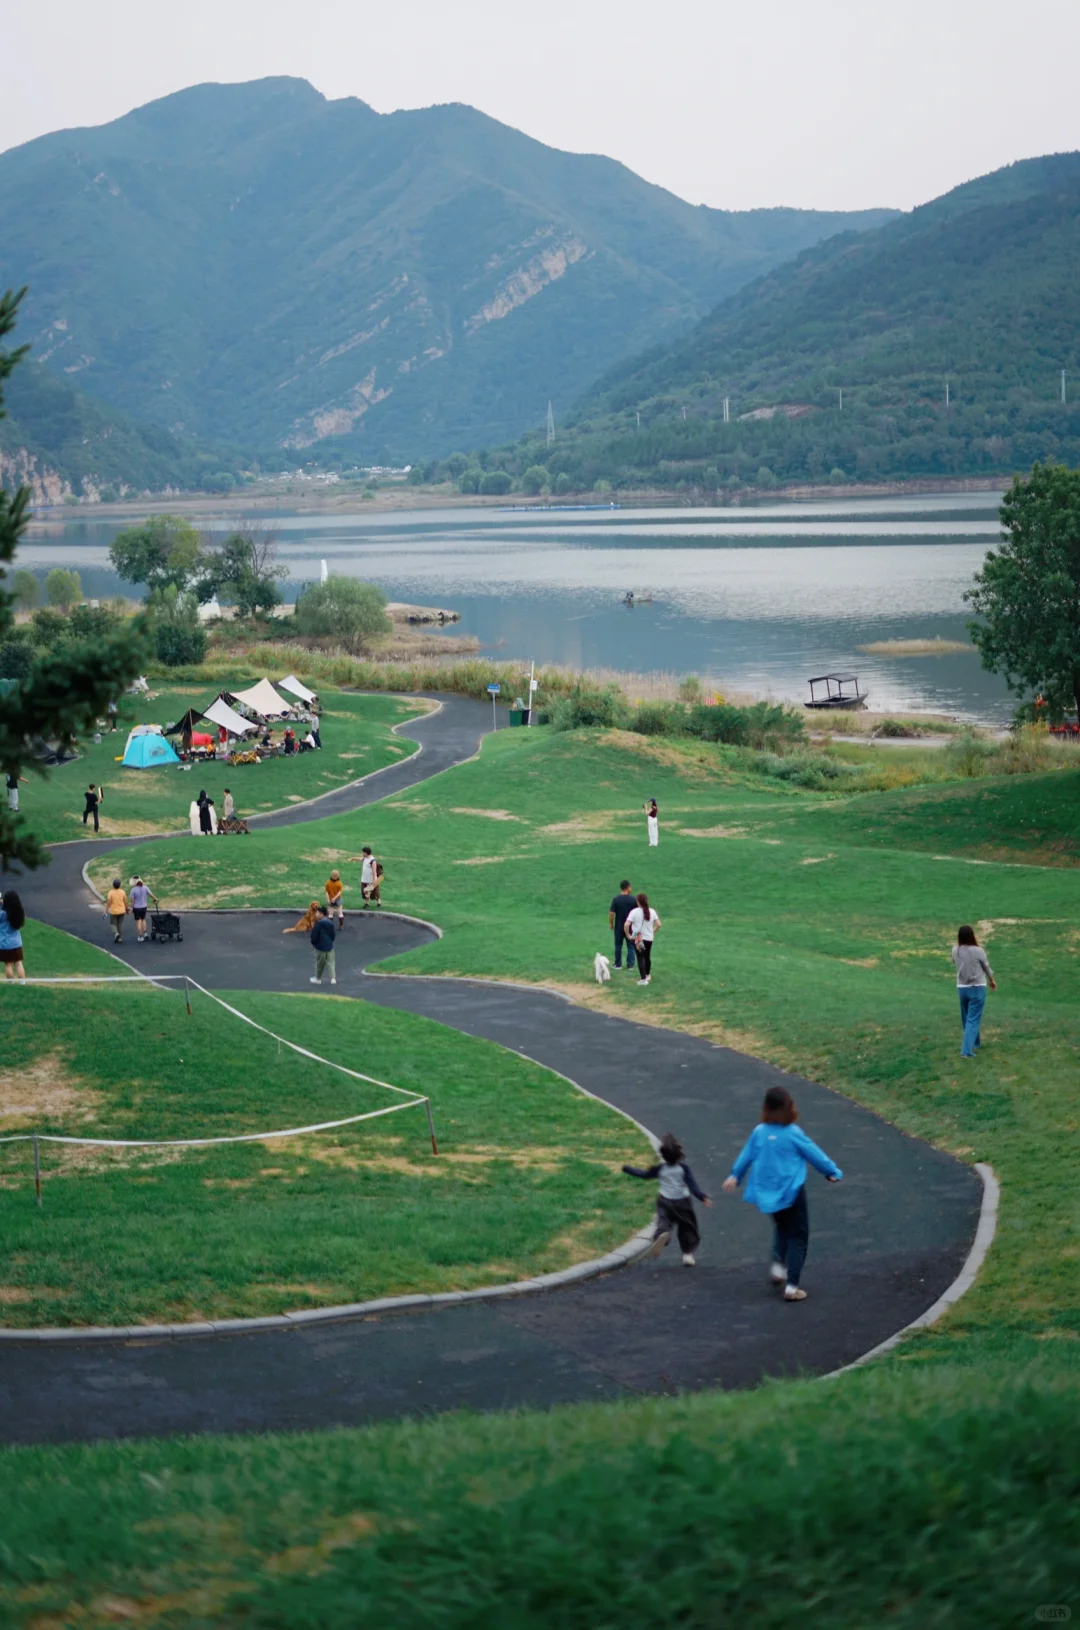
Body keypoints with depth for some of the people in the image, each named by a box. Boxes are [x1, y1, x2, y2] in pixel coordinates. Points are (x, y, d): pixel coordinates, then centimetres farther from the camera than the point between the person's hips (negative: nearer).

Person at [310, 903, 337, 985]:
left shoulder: (318, 924, -19)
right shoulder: (330, 923, 3)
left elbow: (314, 935, -15)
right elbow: (333, 935, 11)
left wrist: (313, 943, 2)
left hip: (320, 947, -5)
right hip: (329, 946, 5)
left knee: (319, 963, 10)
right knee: (331, 962, 7)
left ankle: (318, 978, 23)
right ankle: (333, 978, -1)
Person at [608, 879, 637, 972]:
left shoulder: (616, 899, -11)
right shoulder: (633, 899, -11)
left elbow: (611, 913, -12)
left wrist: (610, 923, 4)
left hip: (619, 927, 0)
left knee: (618, 945, 13)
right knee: (630, 946, 10)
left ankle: (618, 964, 20)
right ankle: (630, 965, 10)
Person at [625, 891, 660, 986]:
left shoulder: (634, 912, -13)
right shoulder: (652, 911, -4)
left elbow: (627, 925, -20)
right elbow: (659, 924, -4)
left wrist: (628, 935, -6)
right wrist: (653, 931, 12)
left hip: (637, 938, -4)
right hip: (649, 938, 4)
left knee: (640, 958, 1)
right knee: (647, 956, 22)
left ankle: (643, 979, -5)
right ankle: (648, 975, 37)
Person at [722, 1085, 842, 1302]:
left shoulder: (759, 1132, -5)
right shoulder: (793, 1133, -15)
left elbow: (746, 1156, 9)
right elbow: (814, 1154, -5)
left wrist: (735, 1175, 28)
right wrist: (834, 1172, 12)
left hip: (767, 1193, 5)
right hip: (791, 1192, -5)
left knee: (782, 1228, 30)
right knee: (798, 1236, 5)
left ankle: (778, 1264, 13)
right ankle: (791, 1286, -1)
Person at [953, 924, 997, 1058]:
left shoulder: (955, 951, -7)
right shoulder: (978, 951, -16)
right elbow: (986, 967, 1)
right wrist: (992, 980, 19)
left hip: (962, 987, 4)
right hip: (977, 988, -4)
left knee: (966, 1018, 22)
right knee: (973, 1019, -3)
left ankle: (975, 1041, 42)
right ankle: (966, 1050, -12)